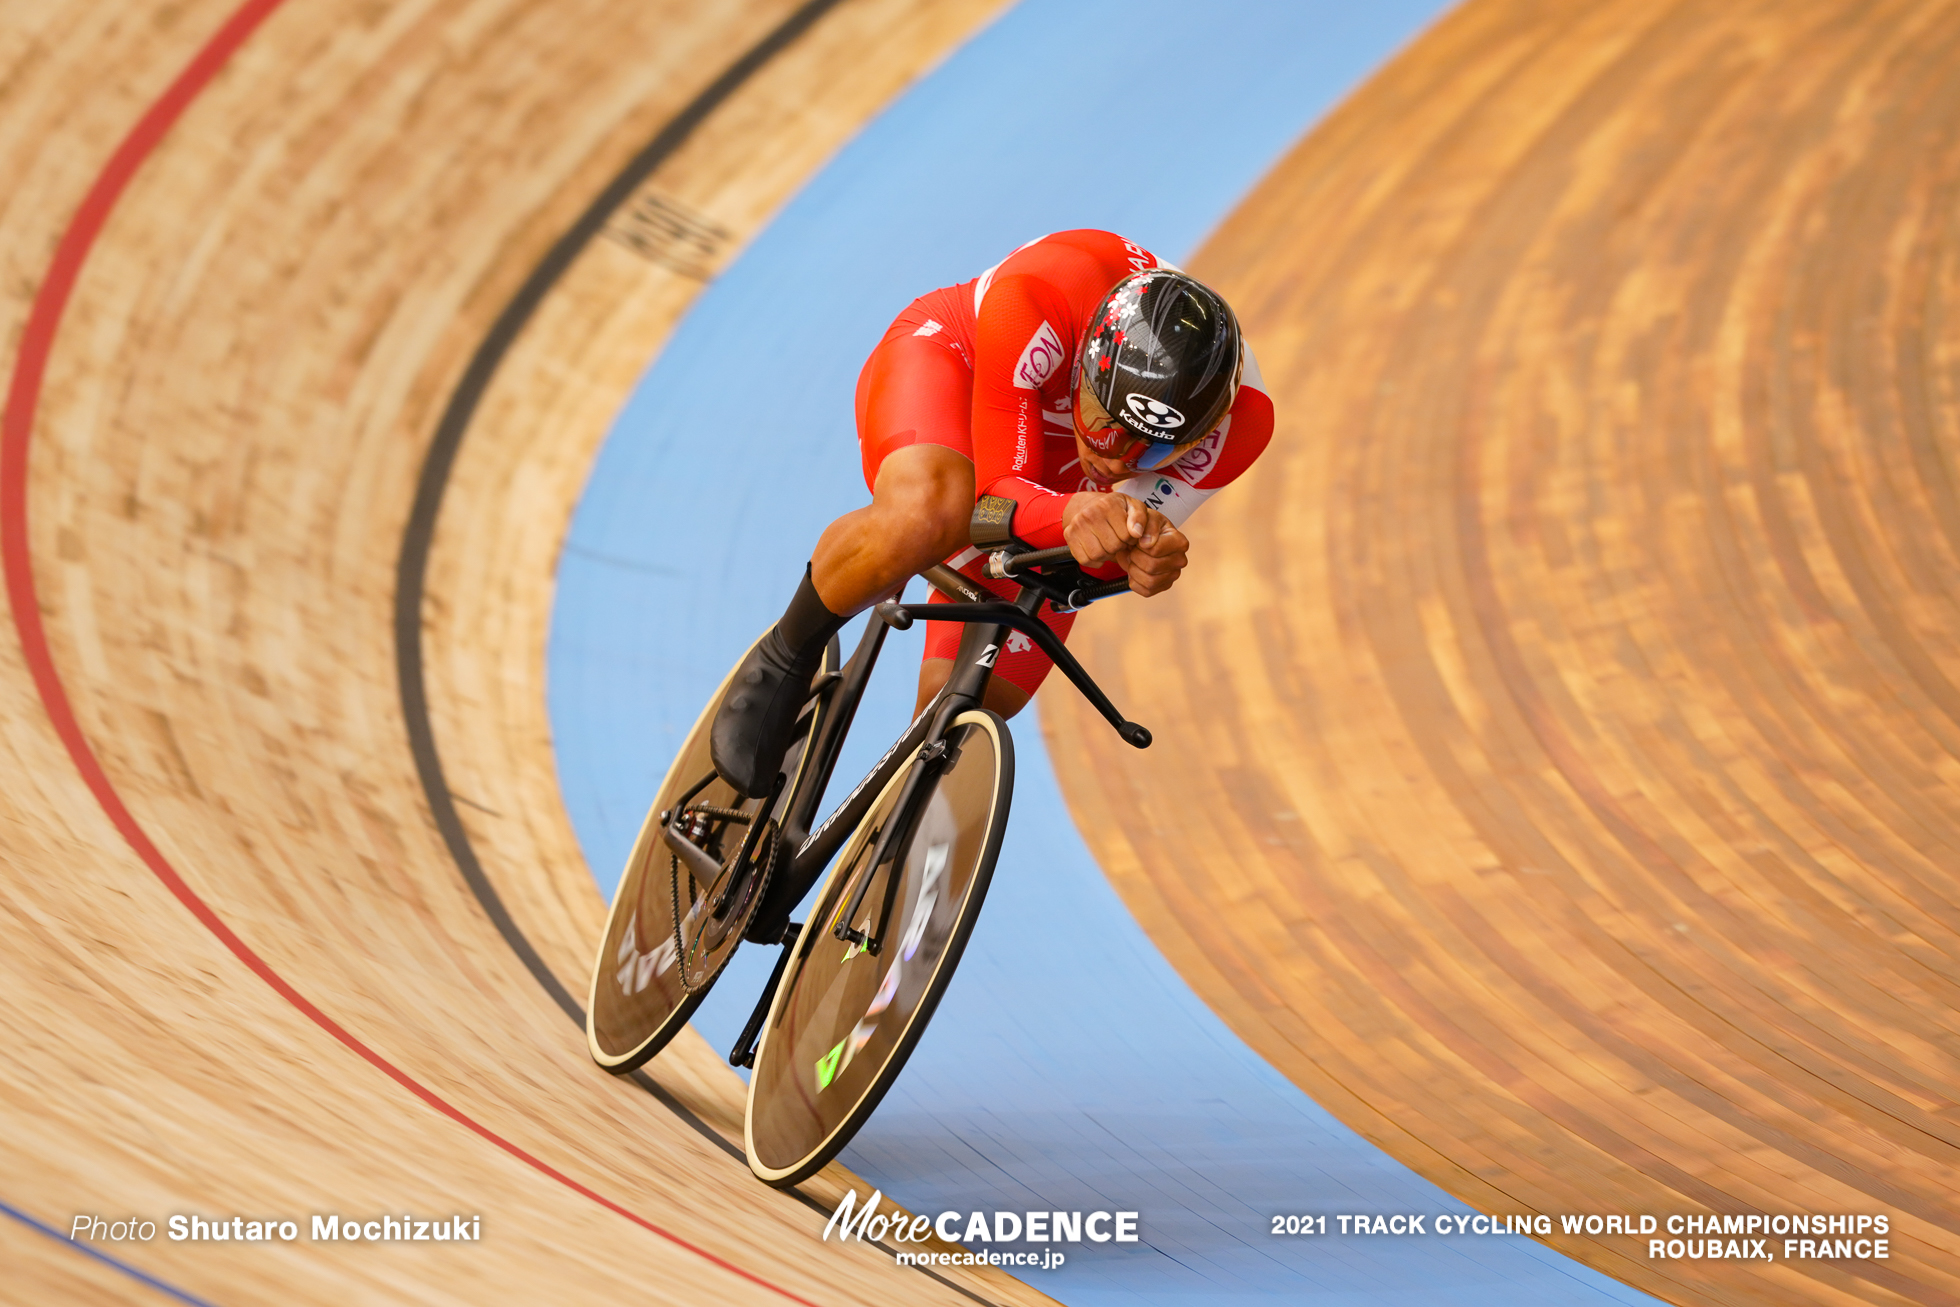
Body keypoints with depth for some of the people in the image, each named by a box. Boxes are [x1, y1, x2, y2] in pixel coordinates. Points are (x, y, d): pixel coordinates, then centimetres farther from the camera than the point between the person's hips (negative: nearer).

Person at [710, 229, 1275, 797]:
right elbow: (999, 488, -36)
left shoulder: (1238, 419, -34)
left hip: (1058, 477, 3)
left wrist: (1149, 559, -47)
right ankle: (785, 656, -12)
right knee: (924, 515, -41)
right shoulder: (1032, 307, -43)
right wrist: (1068, 514, -59)